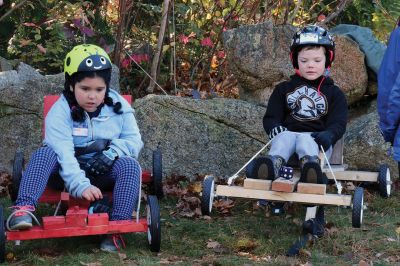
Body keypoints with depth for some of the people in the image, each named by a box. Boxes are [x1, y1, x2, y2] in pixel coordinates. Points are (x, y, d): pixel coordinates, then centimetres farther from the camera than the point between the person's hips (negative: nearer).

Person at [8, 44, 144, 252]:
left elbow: (133, 140, -1)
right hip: (68, 172, -2)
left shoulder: (119, 106, -1)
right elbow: (63, 154, -25)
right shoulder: (60, 112, -12)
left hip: (104, 172, 2)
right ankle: (24, 209, -45)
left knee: (130, 165, -29)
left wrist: (111, 153, -23)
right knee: (45, 153, -31)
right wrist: (81, 186, -39)